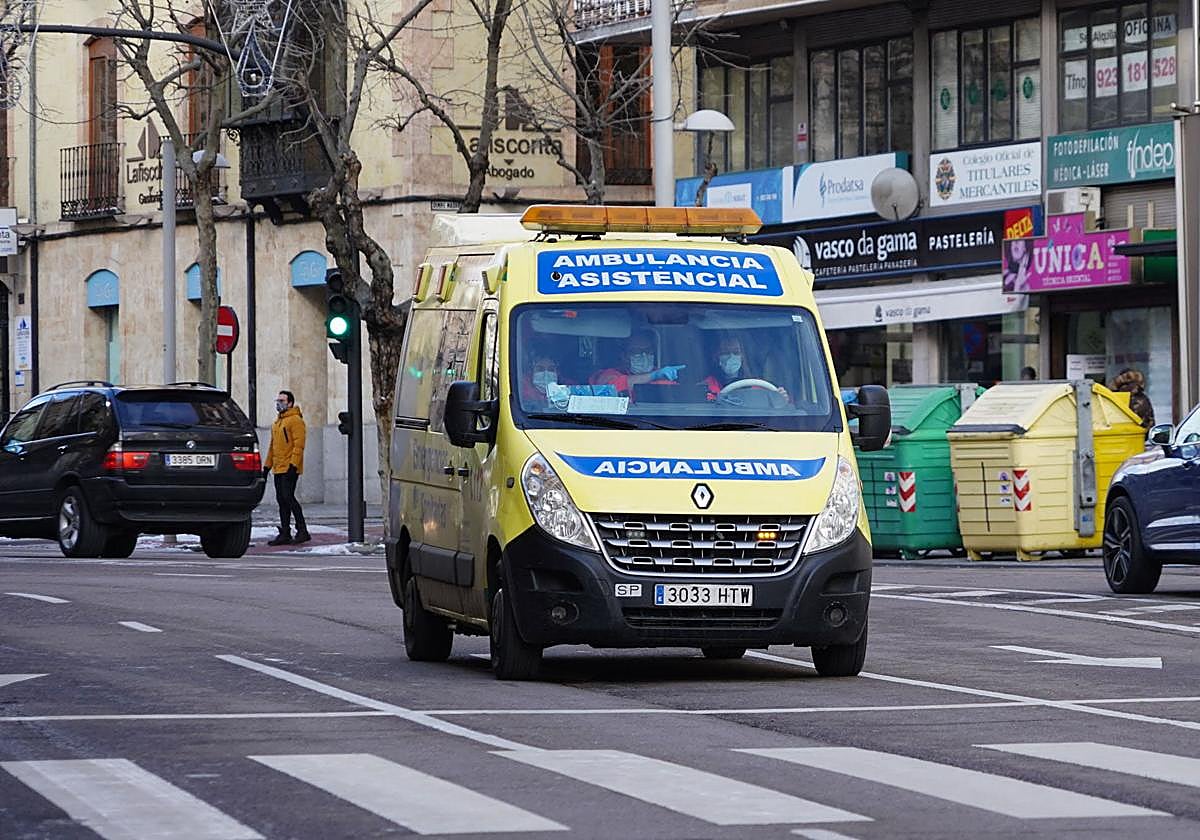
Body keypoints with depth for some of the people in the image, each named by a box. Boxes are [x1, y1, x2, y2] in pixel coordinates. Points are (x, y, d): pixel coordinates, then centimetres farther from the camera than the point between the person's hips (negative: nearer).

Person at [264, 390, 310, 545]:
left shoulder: (295, 420, -8)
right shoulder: (276, 423, 20)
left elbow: (299, 445, -16)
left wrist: (293, 464, -23)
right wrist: (267, 465, 20)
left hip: (289, 469, -9)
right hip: (278, 469, 9)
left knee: (288, 497, -13)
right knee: (281, 500, 8)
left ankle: (302, 531, -9)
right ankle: (285, 534, 10)